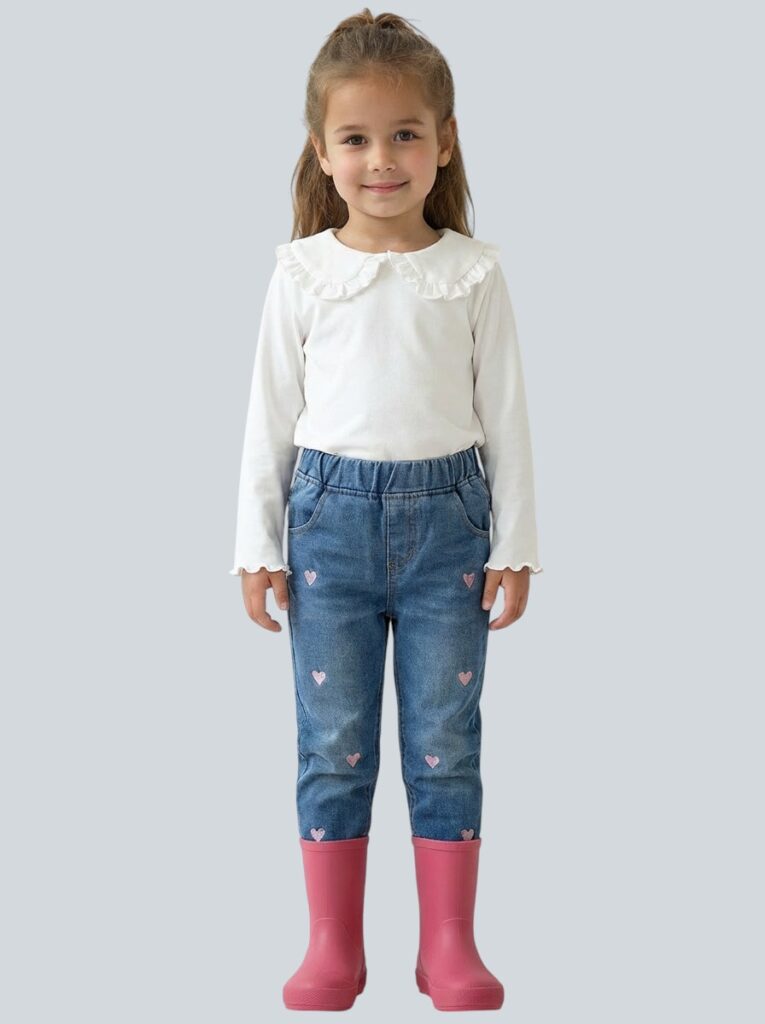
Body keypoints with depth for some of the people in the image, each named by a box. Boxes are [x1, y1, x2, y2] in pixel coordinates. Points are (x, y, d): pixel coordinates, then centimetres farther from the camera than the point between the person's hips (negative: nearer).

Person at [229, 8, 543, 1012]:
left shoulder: (473, 271, -1)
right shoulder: (303, 271, 0)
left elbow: (505, 412, 2)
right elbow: (271, 411, 4)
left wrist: (514, 544, 0)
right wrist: (257, 546, 2)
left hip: (446, 514, 0)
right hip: (331, 513, 1)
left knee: (445, 740, 6)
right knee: (334, 742, 6)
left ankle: (448, 944, 17)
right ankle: (333, 947, 17)